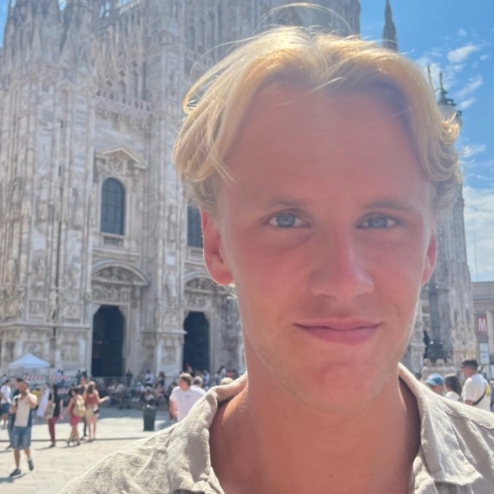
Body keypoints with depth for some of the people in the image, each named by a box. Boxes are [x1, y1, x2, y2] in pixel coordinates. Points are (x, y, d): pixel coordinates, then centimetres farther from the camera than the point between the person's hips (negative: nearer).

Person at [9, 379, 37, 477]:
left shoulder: (32, 397, -6)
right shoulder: (16, 398, 10)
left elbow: (33, 405, -27)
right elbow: (11, 411, 10)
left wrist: (27, 393, -25)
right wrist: (14, 405, -11)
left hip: (26, 426, -5)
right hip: (16, 425, 5)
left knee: (25, 446, -3)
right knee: (16, 448, 5)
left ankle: (29, 459, 28)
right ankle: (17, 468, 13)